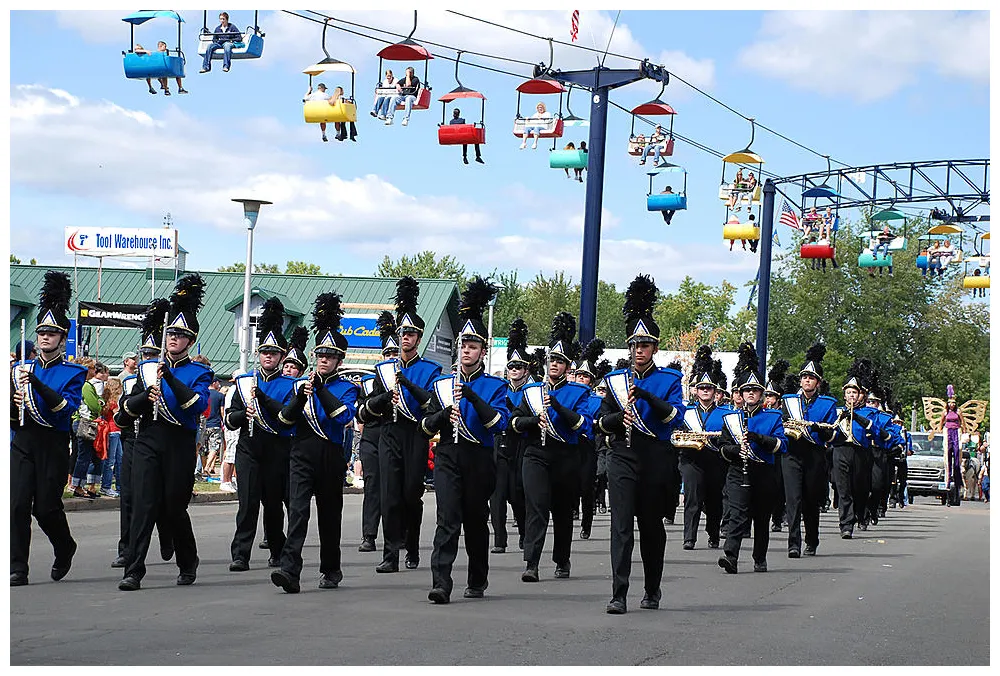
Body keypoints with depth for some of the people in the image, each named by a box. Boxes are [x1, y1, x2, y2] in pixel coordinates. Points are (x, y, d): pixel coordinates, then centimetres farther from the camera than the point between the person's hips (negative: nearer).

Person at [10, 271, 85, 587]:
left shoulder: (74, 372, 1)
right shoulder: (21, 368, 13)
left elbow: (66, 407, -16)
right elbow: (9, 415, 14)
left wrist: (35, 382, -22)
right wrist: (13, 404, -9)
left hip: (53, 444, -3)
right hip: (23, 441, 3)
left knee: (46, 507, 0)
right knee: (17, 503, -8)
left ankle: (65, 549, 29)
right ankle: (17, 569, -5)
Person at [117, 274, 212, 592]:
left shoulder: (199, 373, 4)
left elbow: (198, 404, -15)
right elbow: (127, 408, 11)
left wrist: (170, 378, -21)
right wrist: (146, 396, -10)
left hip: (179, 444, -2)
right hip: (147, 442, 2)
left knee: (175, 507, 5)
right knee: (143, 504, -8)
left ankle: (188, 564, 27)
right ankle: (133, 571, -9)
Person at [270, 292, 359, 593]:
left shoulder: (347, 388, 4)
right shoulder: (301, 384, 12)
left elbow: (344, 416, -15)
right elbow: (286, 419, 5)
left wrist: (321, 388, -16)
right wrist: (301, 396, -12)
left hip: (331, 457, -1)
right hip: (302, 455, 1)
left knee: (329, 516, 10)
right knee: (297, 510, -14)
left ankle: (331, 571, 26)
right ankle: (290, 570, -25)